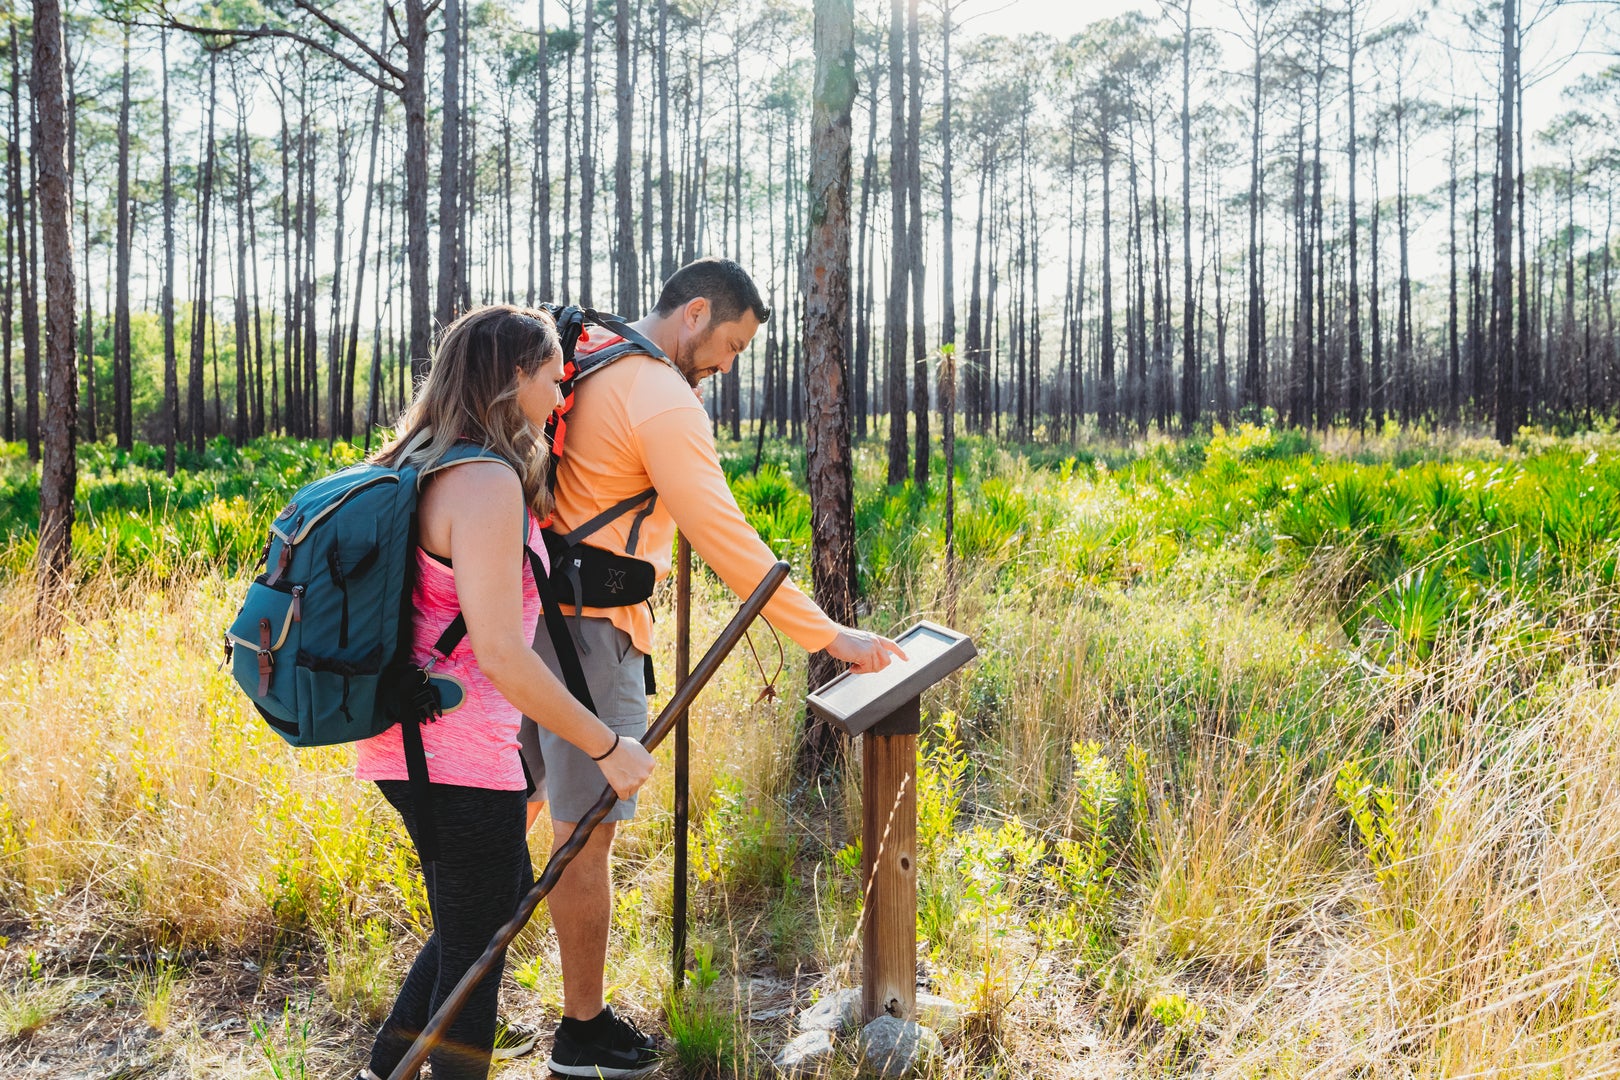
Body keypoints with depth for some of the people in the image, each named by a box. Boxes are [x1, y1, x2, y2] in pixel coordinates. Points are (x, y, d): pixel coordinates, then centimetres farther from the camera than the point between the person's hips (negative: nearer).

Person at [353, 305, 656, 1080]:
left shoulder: (424, 467, 10)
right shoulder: (487, 484, -19)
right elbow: (500, 653, -24)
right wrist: (607, 748, -16)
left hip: (412, 744, 10)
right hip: (458, 758, -10)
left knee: (502, 901, 25)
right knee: (475, 946, 7)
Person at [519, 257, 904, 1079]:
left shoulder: (582, 359, 14)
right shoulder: (660, 397, -15)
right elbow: (724, 539, -21)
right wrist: (826, 636, -17)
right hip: (589, 627, -9)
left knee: (515, 804, 19)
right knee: (587, 830, 2)